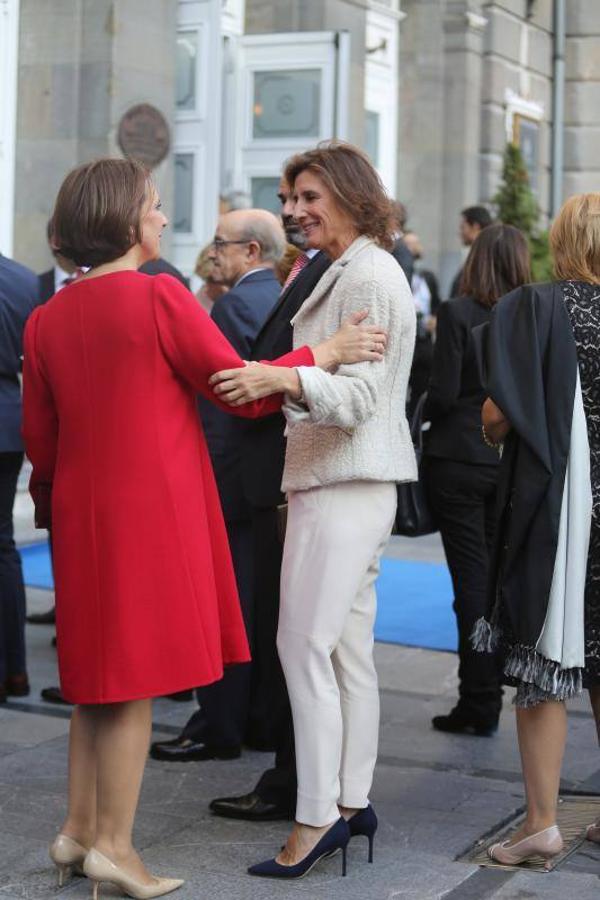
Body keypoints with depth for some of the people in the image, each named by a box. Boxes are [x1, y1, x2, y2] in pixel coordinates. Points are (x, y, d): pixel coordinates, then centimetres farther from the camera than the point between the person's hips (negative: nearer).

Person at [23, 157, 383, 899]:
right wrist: (325, 353, 1)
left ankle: (78, 829, 21)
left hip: (82, 512, 7)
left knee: (97, 673, 17)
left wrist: (51, 506, 25)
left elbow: (39, 437, 10)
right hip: (153, 509, -6)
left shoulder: (46, 319, 5)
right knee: (137, 677, 1)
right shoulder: (159, 296, -13)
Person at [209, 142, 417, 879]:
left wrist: (280, 379, -34)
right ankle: (352, 803, 17)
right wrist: (273, 388, 16)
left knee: (304, 644, -9)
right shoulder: (340, 273, 19)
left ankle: (317, 815, -5)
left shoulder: (370, 276, -12)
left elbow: (358, 395, -21)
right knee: (347, 647, 11)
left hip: (345, 486, -10)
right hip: (336, 481, 10)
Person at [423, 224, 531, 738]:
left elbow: (443, 394, -14)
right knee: (499, 577, 14)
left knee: (472, 580, 1)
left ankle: (478, 705, 4)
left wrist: (426, 416, 7)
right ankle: (488, 700, 22)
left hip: (460, 459, -4)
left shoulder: (458, 313, -11)